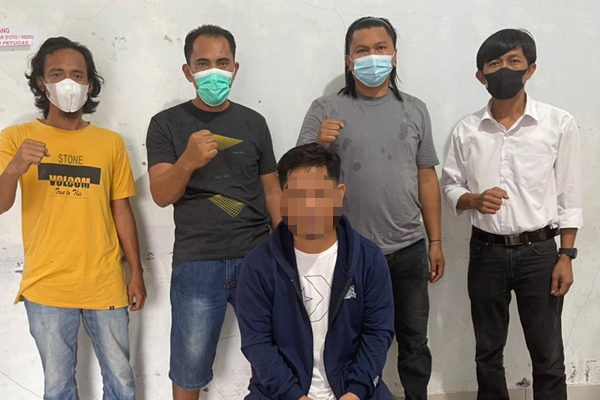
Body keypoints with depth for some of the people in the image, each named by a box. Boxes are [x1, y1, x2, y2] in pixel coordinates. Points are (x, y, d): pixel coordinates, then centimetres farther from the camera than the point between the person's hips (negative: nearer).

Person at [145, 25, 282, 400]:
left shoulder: (253, 122, 6)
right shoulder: (167, 124, 0)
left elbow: (272, 190, 11)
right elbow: (161, 196, -9)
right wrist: (188, 161, -29)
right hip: (196, 264, -1)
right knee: (189, 369, 10)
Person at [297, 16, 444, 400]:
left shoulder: (415, 109, 5)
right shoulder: (326, 109, -3)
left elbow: (427, 178, 8)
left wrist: (435, 241, 6)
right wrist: (319, 144, -26)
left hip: (409, 249, 2)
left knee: (414, 341, 16)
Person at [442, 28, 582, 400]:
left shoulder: (560, 123, -5)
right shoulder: (466, 130, 0)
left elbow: (569, 197, -2)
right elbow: (451, 187, 7)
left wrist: (566, 256, -5)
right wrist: (474, 200, -15)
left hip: (539, 251, -1)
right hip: (486, 251, 2)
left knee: (548, 355, 9)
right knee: (488, 352, 15)